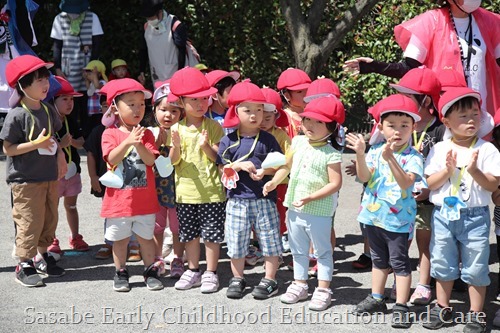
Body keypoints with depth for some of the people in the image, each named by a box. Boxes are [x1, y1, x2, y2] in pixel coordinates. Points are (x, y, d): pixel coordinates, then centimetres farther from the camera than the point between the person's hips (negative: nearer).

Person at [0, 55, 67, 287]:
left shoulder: (48, 110, 5)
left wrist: (60, 157, 3)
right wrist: (37, 143, -23)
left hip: (49, 176, 7)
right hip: (25, 179, -7)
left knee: (50, 220, 15)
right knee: (30, 223, -3)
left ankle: (42, 255, 31)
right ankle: (24, 265, 9)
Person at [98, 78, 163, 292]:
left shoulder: (146, 134, 3)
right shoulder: (110, 134, -4)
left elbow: (150, 160, -10)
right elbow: (111, 159, -18)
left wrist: (138, 144, -25)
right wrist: (128, 142, -28)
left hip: (144, 198, 2)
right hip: (119, 198, -1)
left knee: (146, 237, 11)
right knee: (120, 239, 10)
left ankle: (150, 272, 24)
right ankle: (121, 274, 24)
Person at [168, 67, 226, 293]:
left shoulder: (214, 127, -4)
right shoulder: (177, 129, 0)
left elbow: (218, 158, -6)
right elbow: (174, 161, -2)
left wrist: (206, 146, -24)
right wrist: (176, 146, -21)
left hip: (211, 190, -2)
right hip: (186, 190, 3)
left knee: (212, 234, 3)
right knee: (189, 234, 13)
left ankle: (211, 273, 15)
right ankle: (193, 271, 27)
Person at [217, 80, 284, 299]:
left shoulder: (267, 139, 1)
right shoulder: (228, 141, 1)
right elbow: (223, 169, 1)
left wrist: (265, 171, -18)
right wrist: (239, 166, -16)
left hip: (264, 199, -1)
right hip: (237, 200, 1)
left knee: (269, 240, 4)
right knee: (236, 241, 9)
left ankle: (269, 280, 17)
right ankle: (237, 279, 25)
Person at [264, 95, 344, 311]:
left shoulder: (331, 154, -17)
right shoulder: (298, 142, 2)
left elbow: (335, 183, -19)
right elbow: (289, 165, 18)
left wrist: (310, 198, -25)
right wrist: (274, 181, 9)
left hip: (319, 211, -7)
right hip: (295, 209, 7)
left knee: (323, 251, 8)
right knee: (298, 250, 19)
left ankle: (323, 290, 17)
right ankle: (299, 285, 33)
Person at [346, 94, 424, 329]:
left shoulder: (412, 157, -13)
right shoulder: (375, 151, 0)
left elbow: (406, 183, -28)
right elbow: (364, 177, -9)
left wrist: (391, 159, -39)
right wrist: (360, 155, -24)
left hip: (398, 218, -5)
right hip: (373, 214, 5)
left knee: (399, 261, 2)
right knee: (379, 259, 19)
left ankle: (401, 306, 10)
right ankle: (376, 298, 33)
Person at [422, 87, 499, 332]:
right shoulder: (439, 149, 0)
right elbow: (430, 183, -3)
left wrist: (475, 171, -24)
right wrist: (448, 170, -18)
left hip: (475, 216, -2)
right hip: (443, 215, 3)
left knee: (475, 268, 5)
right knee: (442, 265, 15)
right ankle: (443, 308, 31)